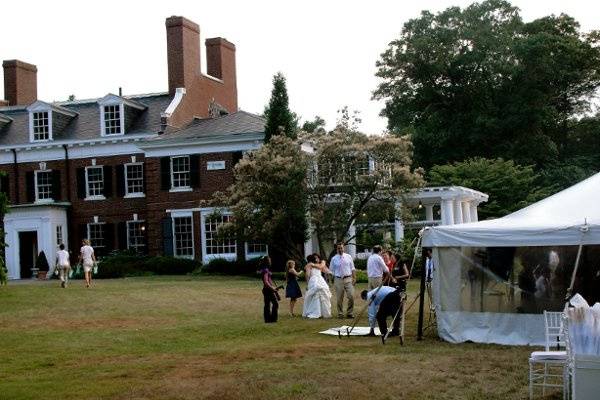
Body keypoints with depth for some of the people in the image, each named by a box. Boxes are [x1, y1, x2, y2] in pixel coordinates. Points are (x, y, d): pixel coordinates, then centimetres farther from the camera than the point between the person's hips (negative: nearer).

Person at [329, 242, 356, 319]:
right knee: (339, 298, 3)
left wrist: (354, 278, 0)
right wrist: (332, 282, 3)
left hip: (348, 279, 0)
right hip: (338, 280, 0)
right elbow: (332, 271, 8)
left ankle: (350, 313, 7)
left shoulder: (348, 257, 7)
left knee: (351, 296, -7)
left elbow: (352, 268, 8)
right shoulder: (334, 259, 4)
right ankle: (340, 313, 17)